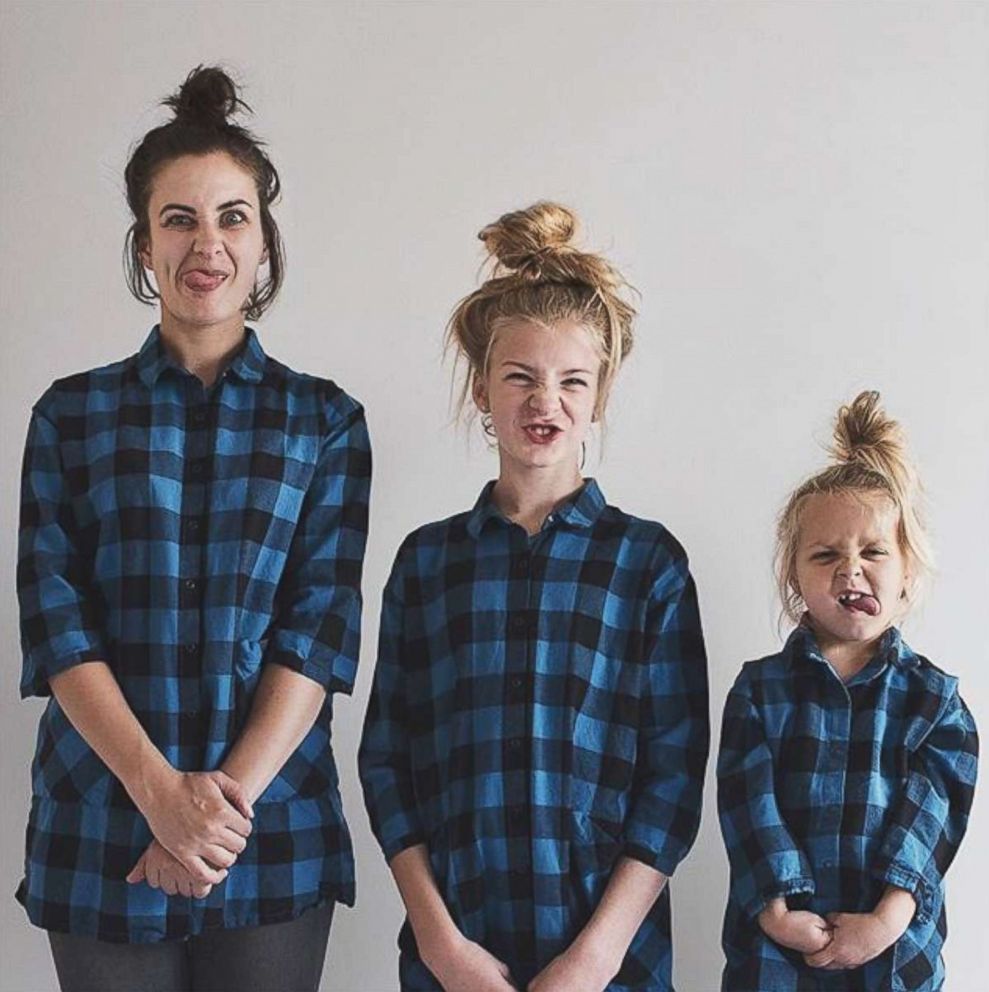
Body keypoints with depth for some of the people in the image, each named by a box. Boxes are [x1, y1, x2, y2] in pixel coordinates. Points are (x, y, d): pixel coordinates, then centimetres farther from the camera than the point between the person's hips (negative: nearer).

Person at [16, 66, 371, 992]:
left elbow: (321, 623, -2)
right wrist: (160, 790, -14)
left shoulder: (326, 420, 5)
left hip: (276, 833, 0)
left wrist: (231, 794, -14)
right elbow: (53, 618, -3)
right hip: (100, 829, 0)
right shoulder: (71, 413, 6)